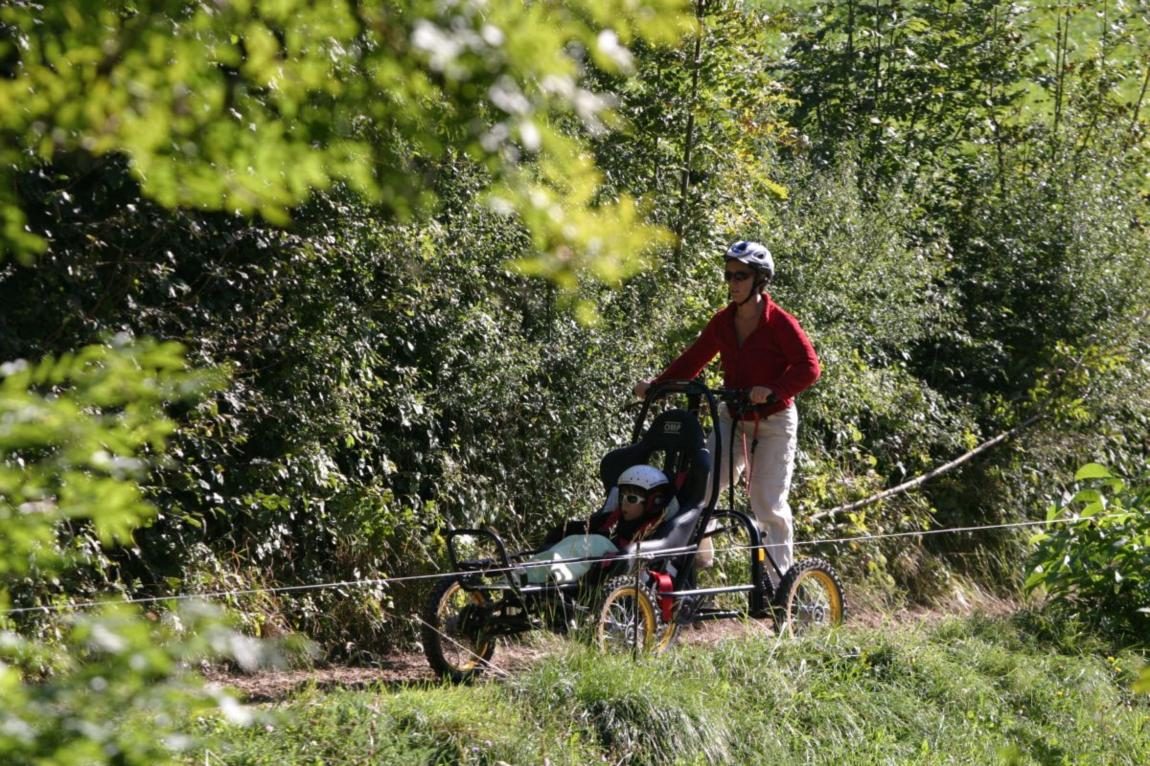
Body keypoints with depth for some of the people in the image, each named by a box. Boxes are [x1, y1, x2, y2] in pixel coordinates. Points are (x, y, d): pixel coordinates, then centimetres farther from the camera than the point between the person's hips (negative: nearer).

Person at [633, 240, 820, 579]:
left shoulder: (779, 323, -13)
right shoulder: (723, 322, 3)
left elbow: (808, 367, -19)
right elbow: (693, 359, 6)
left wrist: (773, 389, -34)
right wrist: (656, 384, -8)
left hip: (773, 422, -5)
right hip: (732, 418, 5)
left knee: (769, 504, -4)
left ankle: (779, 584, 4)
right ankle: (696, 554, 6)